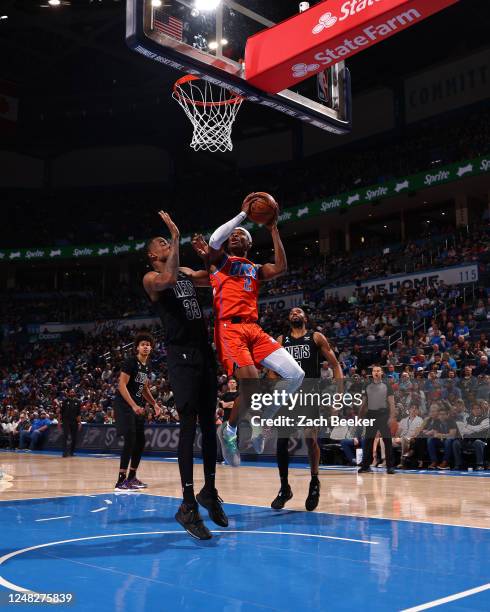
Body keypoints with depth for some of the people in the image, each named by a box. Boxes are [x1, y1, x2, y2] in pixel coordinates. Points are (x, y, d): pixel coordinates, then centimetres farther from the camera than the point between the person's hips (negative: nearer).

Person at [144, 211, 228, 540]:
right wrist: (177, 237, -22)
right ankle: (188, 506, -10)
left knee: (209, 424, 10)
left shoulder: (187, 272, 20)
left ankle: (210, 491, 22)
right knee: (189, 426, -12)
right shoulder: (151, 278, -2)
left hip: (205, 351, 7)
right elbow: (168, 279, -25)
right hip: (181, 355, -7)